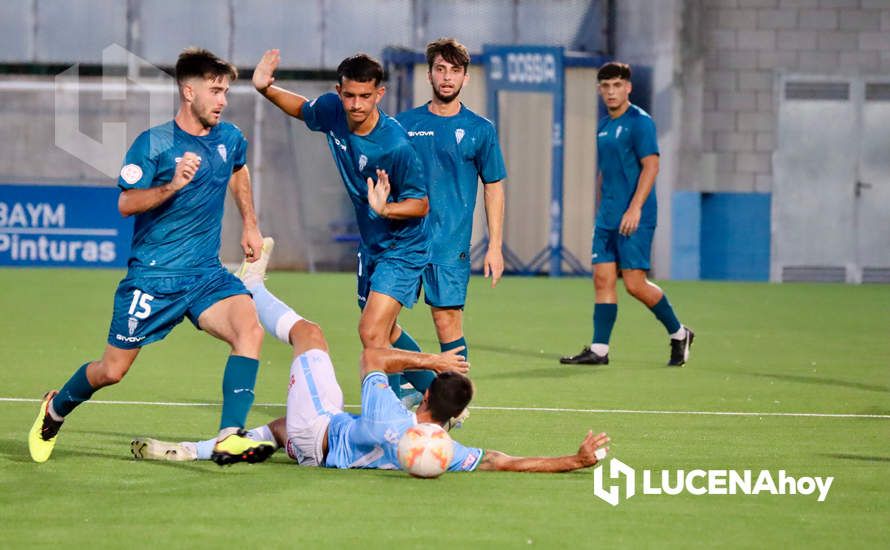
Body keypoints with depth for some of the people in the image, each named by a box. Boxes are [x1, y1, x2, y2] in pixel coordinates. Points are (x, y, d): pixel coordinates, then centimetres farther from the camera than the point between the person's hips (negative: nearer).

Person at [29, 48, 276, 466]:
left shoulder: (229, 138, 6)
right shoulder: (153, 144, -11)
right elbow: (126, 204, -15)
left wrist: (249, 224, 26)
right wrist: (172, 185, -29)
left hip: (206, 275, 4)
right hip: (152, 275, -4)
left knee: (249, 330, -25)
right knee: (112, 370, 4)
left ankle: (229, 439, -27)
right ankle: (55, 409, 37)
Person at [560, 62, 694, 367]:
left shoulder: (639, 122, -9)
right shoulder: (604, 125, 16)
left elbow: (651, 166, -16)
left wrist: (634, 208, -22)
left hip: (634, 219, -8)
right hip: (608, 216, 8)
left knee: (634, 284, -8)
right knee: (602, 279, 1)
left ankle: (679, 333, 10)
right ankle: (599, 350, 2)